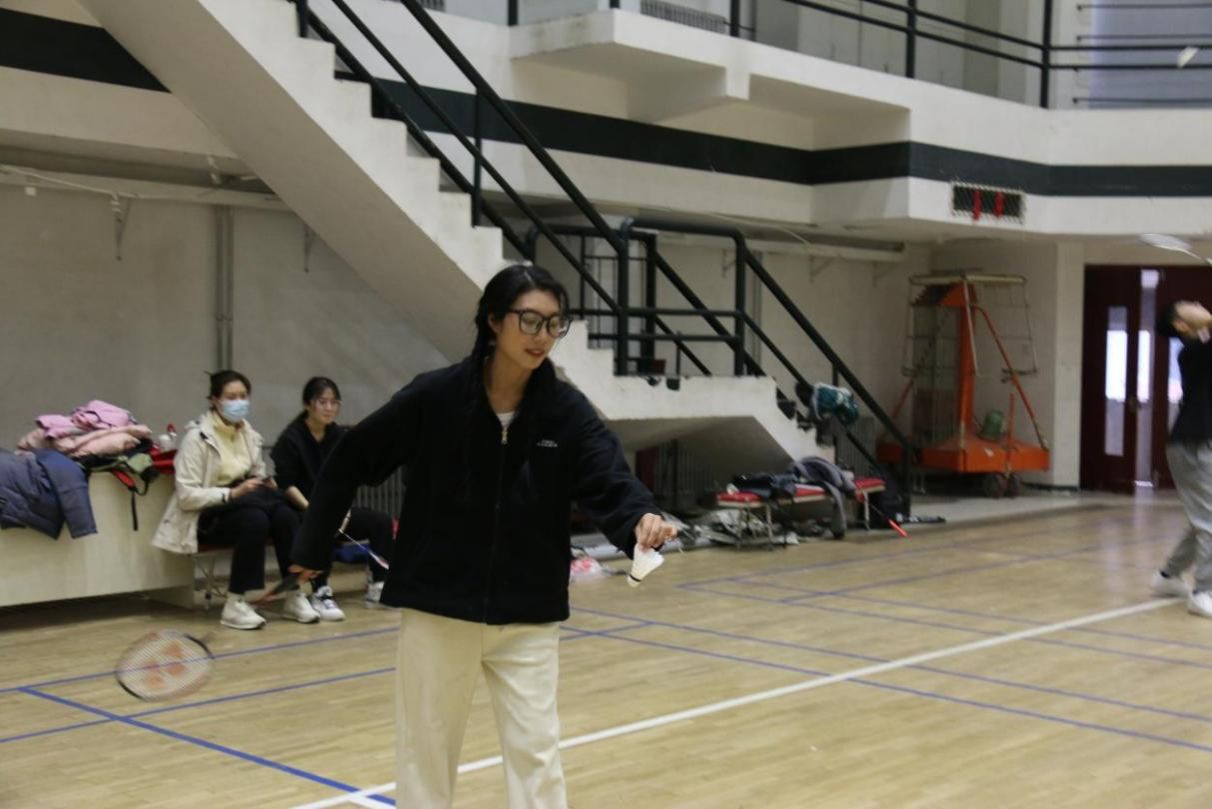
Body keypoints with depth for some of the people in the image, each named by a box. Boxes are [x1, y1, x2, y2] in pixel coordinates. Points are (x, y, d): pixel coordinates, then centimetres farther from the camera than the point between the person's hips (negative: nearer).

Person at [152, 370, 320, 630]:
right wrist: (231, 493, -27)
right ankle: (235, 604, -29)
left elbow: (258, 476, 20)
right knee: (254, 521, -36)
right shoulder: (197, 437, -11)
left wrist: (266, 486, -4)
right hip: (208, 515, -6)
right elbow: (186, 496, -17)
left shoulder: (249, 434, 9)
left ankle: (295, 596, -19)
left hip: (243, 503, 6)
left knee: (285, 515, -26)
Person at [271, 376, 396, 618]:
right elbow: (286, 485, -13)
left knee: (381, 521, -14)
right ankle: (320, 594, -30)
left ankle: (377, 587, -3)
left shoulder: (340, 436, 6)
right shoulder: (291, 439, -10)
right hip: (300, 511, -5)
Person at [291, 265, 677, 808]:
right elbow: (351, 461, -2)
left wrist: (641, 519, -43)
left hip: (528, 617, 1)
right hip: (437, 608, -1)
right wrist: (313, 548, 3)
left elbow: (607, 481, -20)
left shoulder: (566, 410, -7)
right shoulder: (434, 396, -12)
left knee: (536, 753, 3)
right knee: (426, 750, 12)